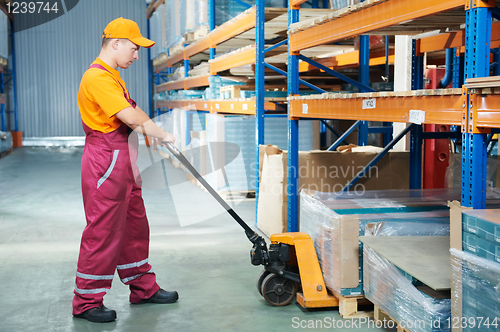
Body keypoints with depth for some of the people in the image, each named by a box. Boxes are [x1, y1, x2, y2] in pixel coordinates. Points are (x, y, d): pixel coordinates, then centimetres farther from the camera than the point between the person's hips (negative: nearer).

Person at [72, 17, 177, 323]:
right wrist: (162, 135, -11)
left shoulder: (112, 76, 17)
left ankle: (144, 287, 29)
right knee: (103, 231, -3)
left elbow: (134, 110, 23)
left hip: (123, 162, 11)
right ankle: (87, 301, 9)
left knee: (135, 226, 17)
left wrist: (160, 135, 14)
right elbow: (131, 117, -24)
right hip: (105, 163, -11)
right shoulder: (97, 77, -18)